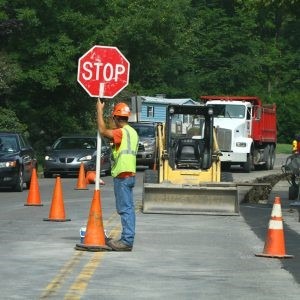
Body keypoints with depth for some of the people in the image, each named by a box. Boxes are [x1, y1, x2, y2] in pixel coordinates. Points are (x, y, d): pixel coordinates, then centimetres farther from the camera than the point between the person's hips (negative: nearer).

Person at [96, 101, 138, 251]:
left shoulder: (122, 132, -14)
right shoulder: (132, 132, 17)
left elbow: (103, 131, -23)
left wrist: (99, 111, -16)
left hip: (122, 175, -10)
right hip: (130, 174, 10)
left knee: (125, 208, -10)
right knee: (128, 208, 11)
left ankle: (127, 240, -12)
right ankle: (127, 239, 15)